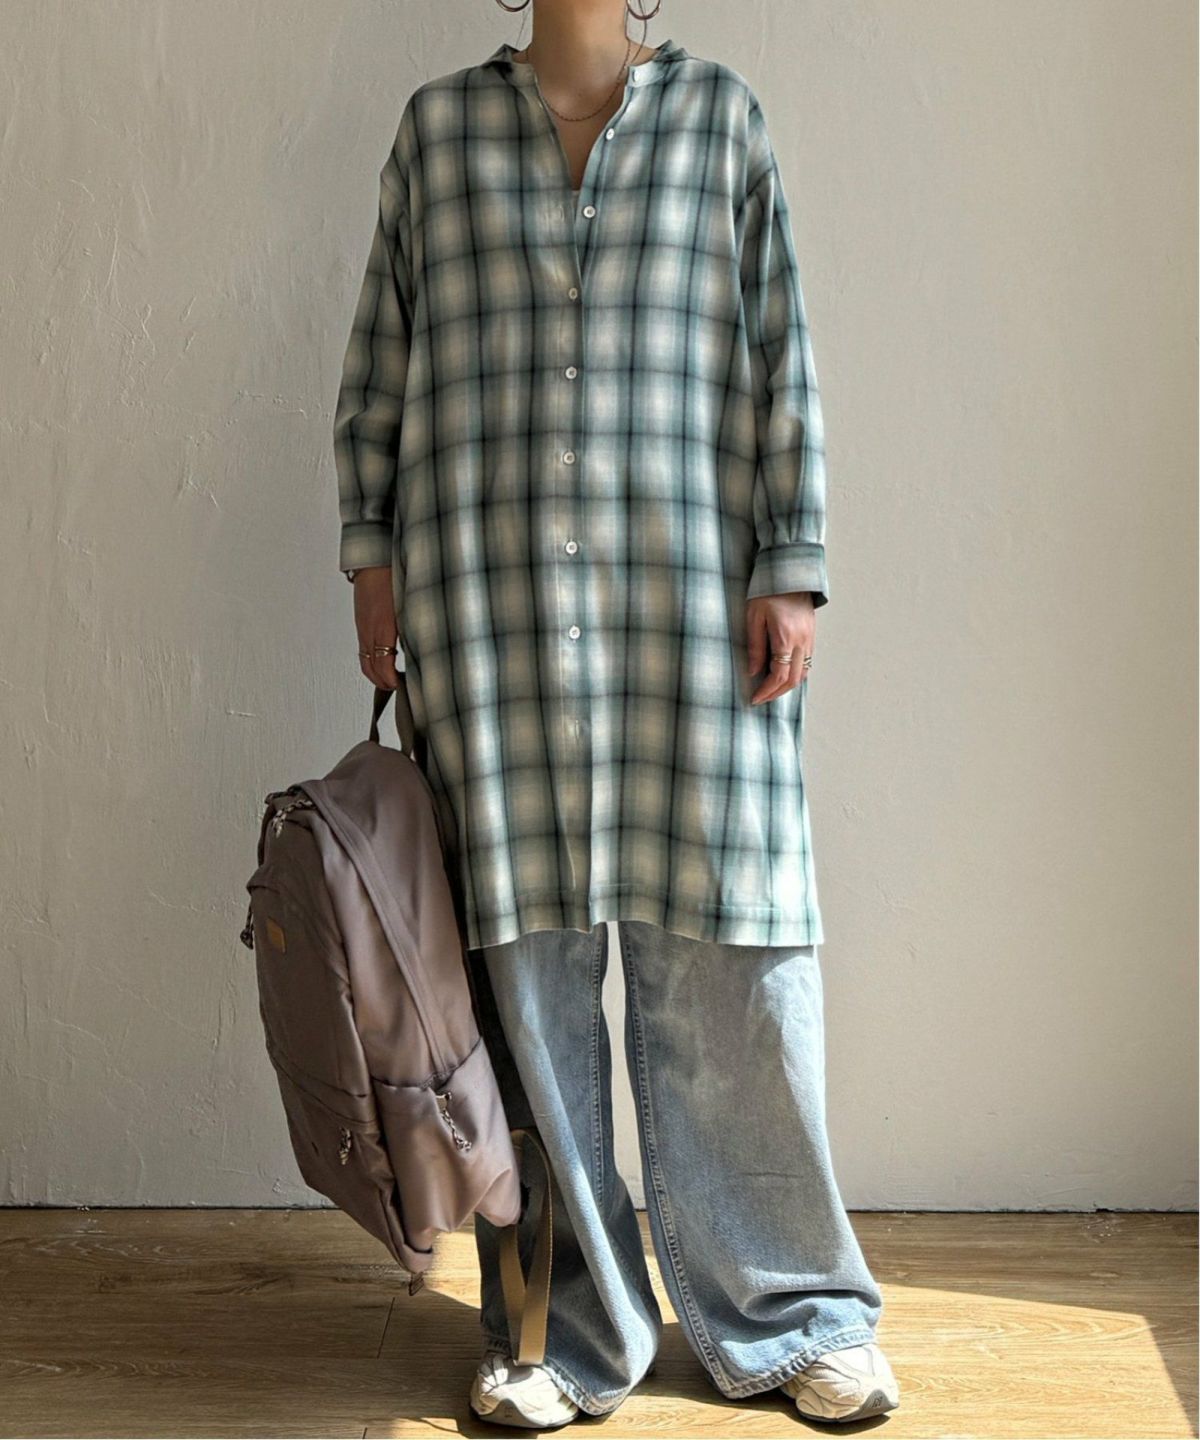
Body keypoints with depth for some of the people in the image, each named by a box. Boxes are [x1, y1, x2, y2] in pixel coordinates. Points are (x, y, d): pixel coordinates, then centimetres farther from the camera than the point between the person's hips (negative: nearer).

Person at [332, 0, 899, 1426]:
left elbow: (782, 355, 7)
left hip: (688, 594, 0)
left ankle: (791, 1313, 18)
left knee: (727, 949, 0)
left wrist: (792, 567, 0)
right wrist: (370, 549, 6)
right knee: (524, 955, 1)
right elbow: (378, 361, 14)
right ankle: (565, 1325, 16)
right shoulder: (440, 121, 13)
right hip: (488, 598, 1)